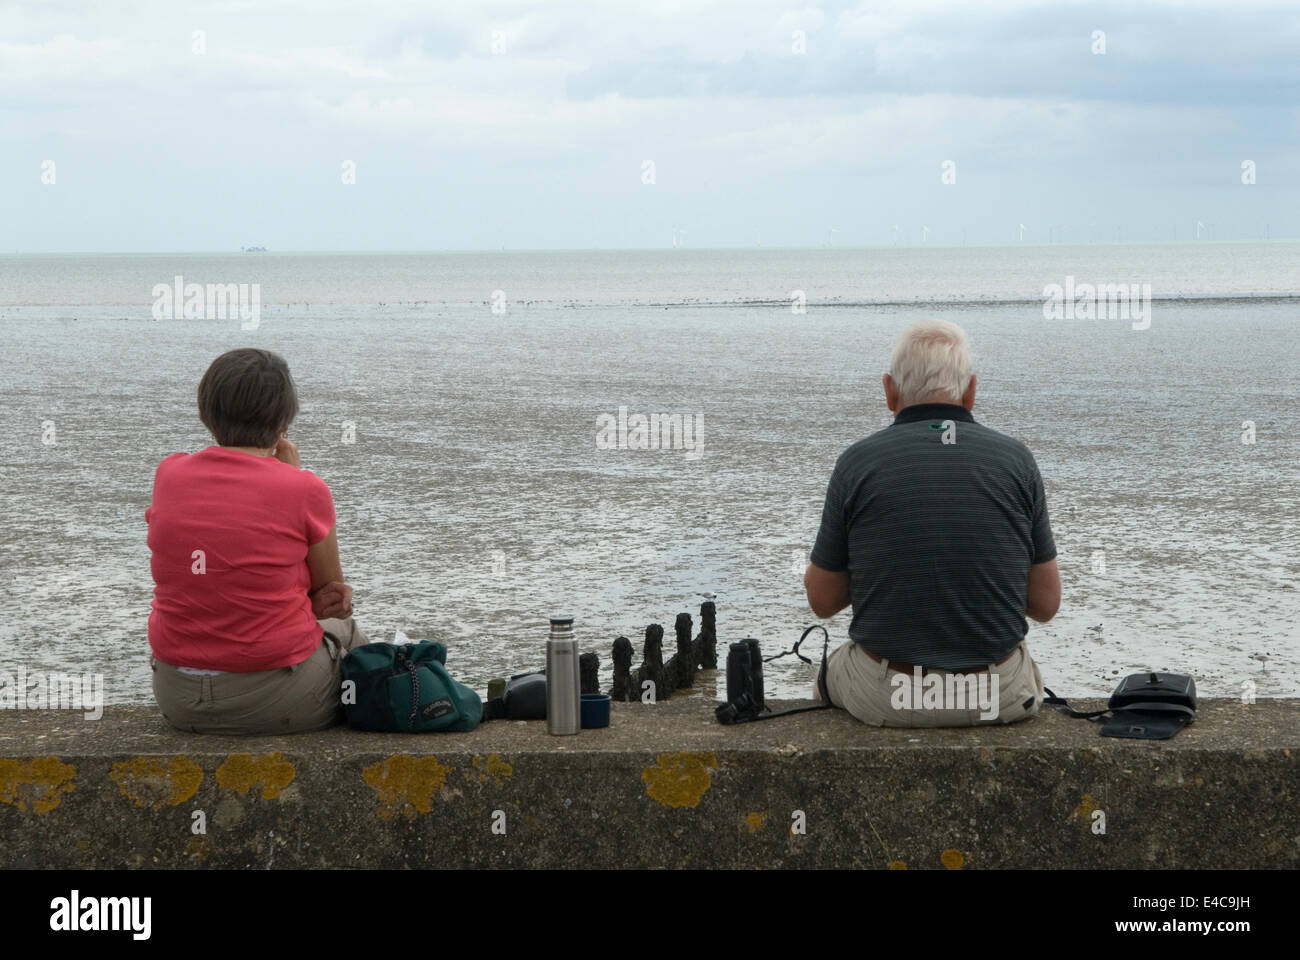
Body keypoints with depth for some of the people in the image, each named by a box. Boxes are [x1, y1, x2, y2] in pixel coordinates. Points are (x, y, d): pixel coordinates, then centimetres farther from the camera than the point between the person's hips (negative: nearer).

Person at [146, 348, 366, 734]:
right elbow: (331, 589, 3)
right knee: (344, 631, 32)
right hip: (276, 699, -4)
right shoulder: (304, 489, -14)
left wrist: (310, 600, 1)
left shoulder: (168, 474, -1)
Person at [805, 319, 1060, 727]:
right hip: (1001, 697, 1)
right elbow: (1045, 604, 0)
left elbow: (822, 600, 2)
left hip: (882, 700, -1)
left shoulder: (857, 462, -8)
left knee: (833, 671, 36)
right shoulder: (1015, 459, -5)